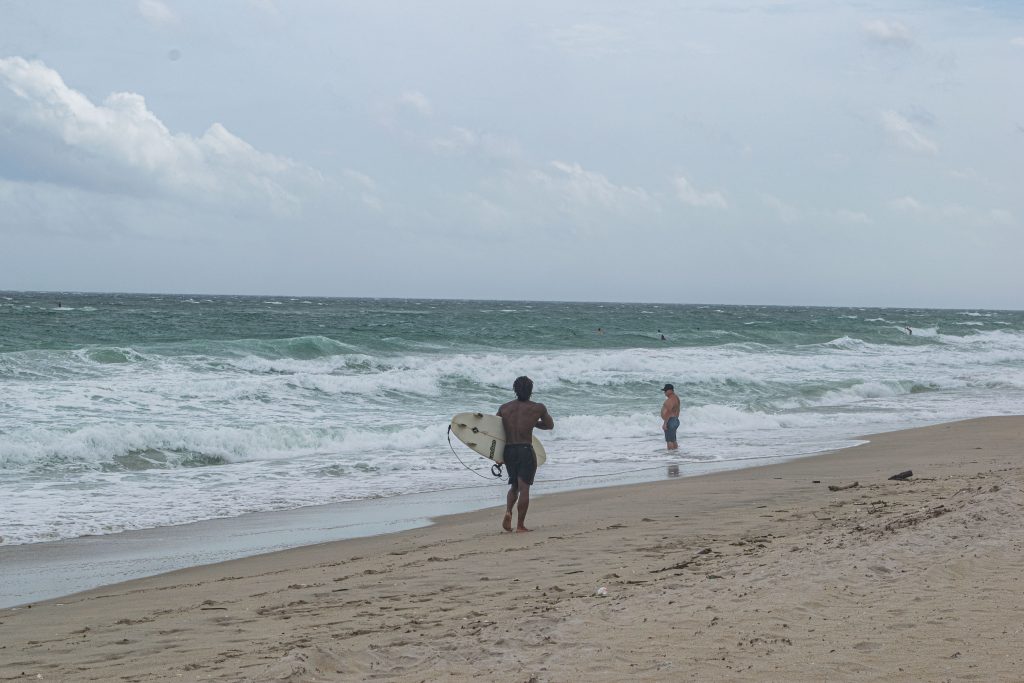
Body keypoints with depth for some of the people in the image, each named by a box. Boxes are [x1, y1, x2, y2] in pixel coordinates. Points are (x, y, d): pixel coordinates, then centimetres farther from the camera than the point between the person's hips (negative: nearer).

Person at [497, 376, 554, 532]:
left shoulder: (504, 408, 8)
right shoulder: (538, 408, 0)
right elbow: (550, 425, 15)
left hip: (508, 450, 4)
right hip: (526, 450, -4)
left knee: (514, 486, 19)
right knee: (524, 487, -1)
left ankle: (508, 511, -5)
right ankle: (520, 524, -2)